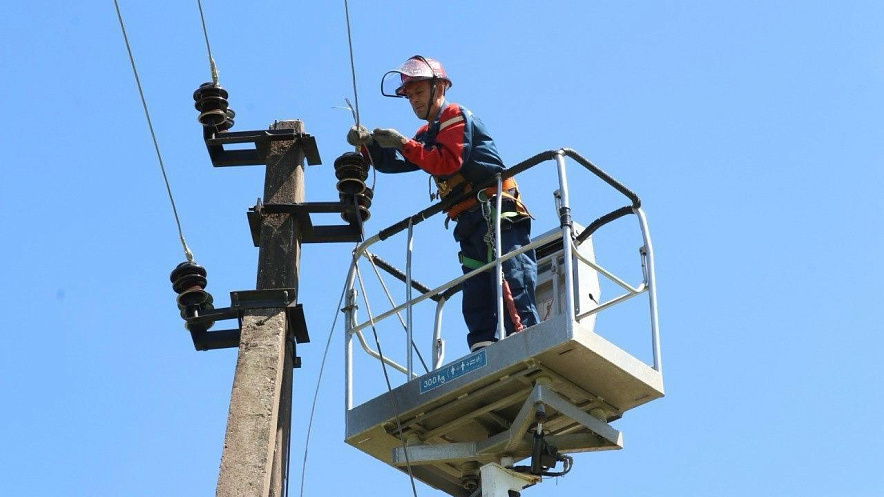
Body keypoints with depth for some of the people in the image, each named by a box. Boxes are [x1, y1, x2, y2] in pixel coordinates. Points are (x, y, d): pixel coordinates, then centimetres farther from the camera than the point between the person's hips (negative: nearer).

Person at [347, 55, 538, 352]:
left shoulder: (456, 116, 1)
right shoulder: (428, 134, 27)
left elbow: (450, 161, -16)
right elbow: (390, 162, 18)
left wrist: (403, 144, -17)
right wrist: (368, 143, -1)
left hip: (498, 217, -9)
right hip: (471, 226, 9)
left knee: (511, 293, -19)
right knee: (476, 305, 0)